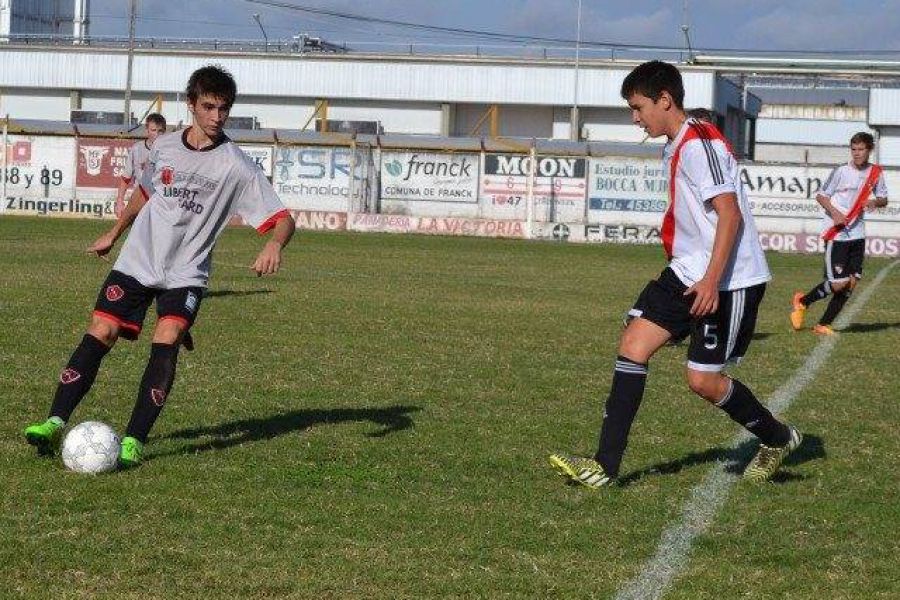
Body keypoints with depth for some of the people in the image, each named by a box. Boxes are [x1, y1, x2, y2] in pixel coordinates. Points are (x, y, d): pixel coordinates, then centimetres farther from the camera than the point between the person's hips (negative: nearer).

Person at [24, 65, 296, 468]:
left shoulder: (237, 166, -9)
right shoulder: (164, 146, 3)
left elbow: (282, 219, -12)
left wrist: (274, 245, -34)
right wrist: (114, 233, 29)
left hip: (185, 273, -3)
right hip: (137, 262, 3)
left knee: (166, 340, -22)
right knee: (100, 333, -9)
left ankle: (134, 441, -18)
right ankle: (55, 423, -5)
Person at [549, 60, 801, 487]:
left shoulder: (700, 144, -17)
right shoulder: (675, 148, 14)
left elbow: (730, 214, -24)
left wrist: (712, 280, -30)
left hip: (729, 281, -9)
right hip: (687, 273, 10)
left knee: (703, 379, -5)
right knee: (633, 345, -4)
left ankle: (778, 439, 22)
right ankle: (605, 466, -6)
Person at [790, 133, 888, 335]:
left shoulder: (876, 173, 6)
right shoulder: (841, 172, -9)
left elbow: (883, 199, 17)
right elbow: (820, 196, -2)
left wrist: (875, 202, -7)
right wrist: (835, 213, -19)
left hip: (857, 233, 6)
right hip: (836, 233, -6)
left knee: (851, 282, 2)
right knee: (838, 284, -10)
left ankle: (824, 325, 12)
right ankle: (802, 301, 15)